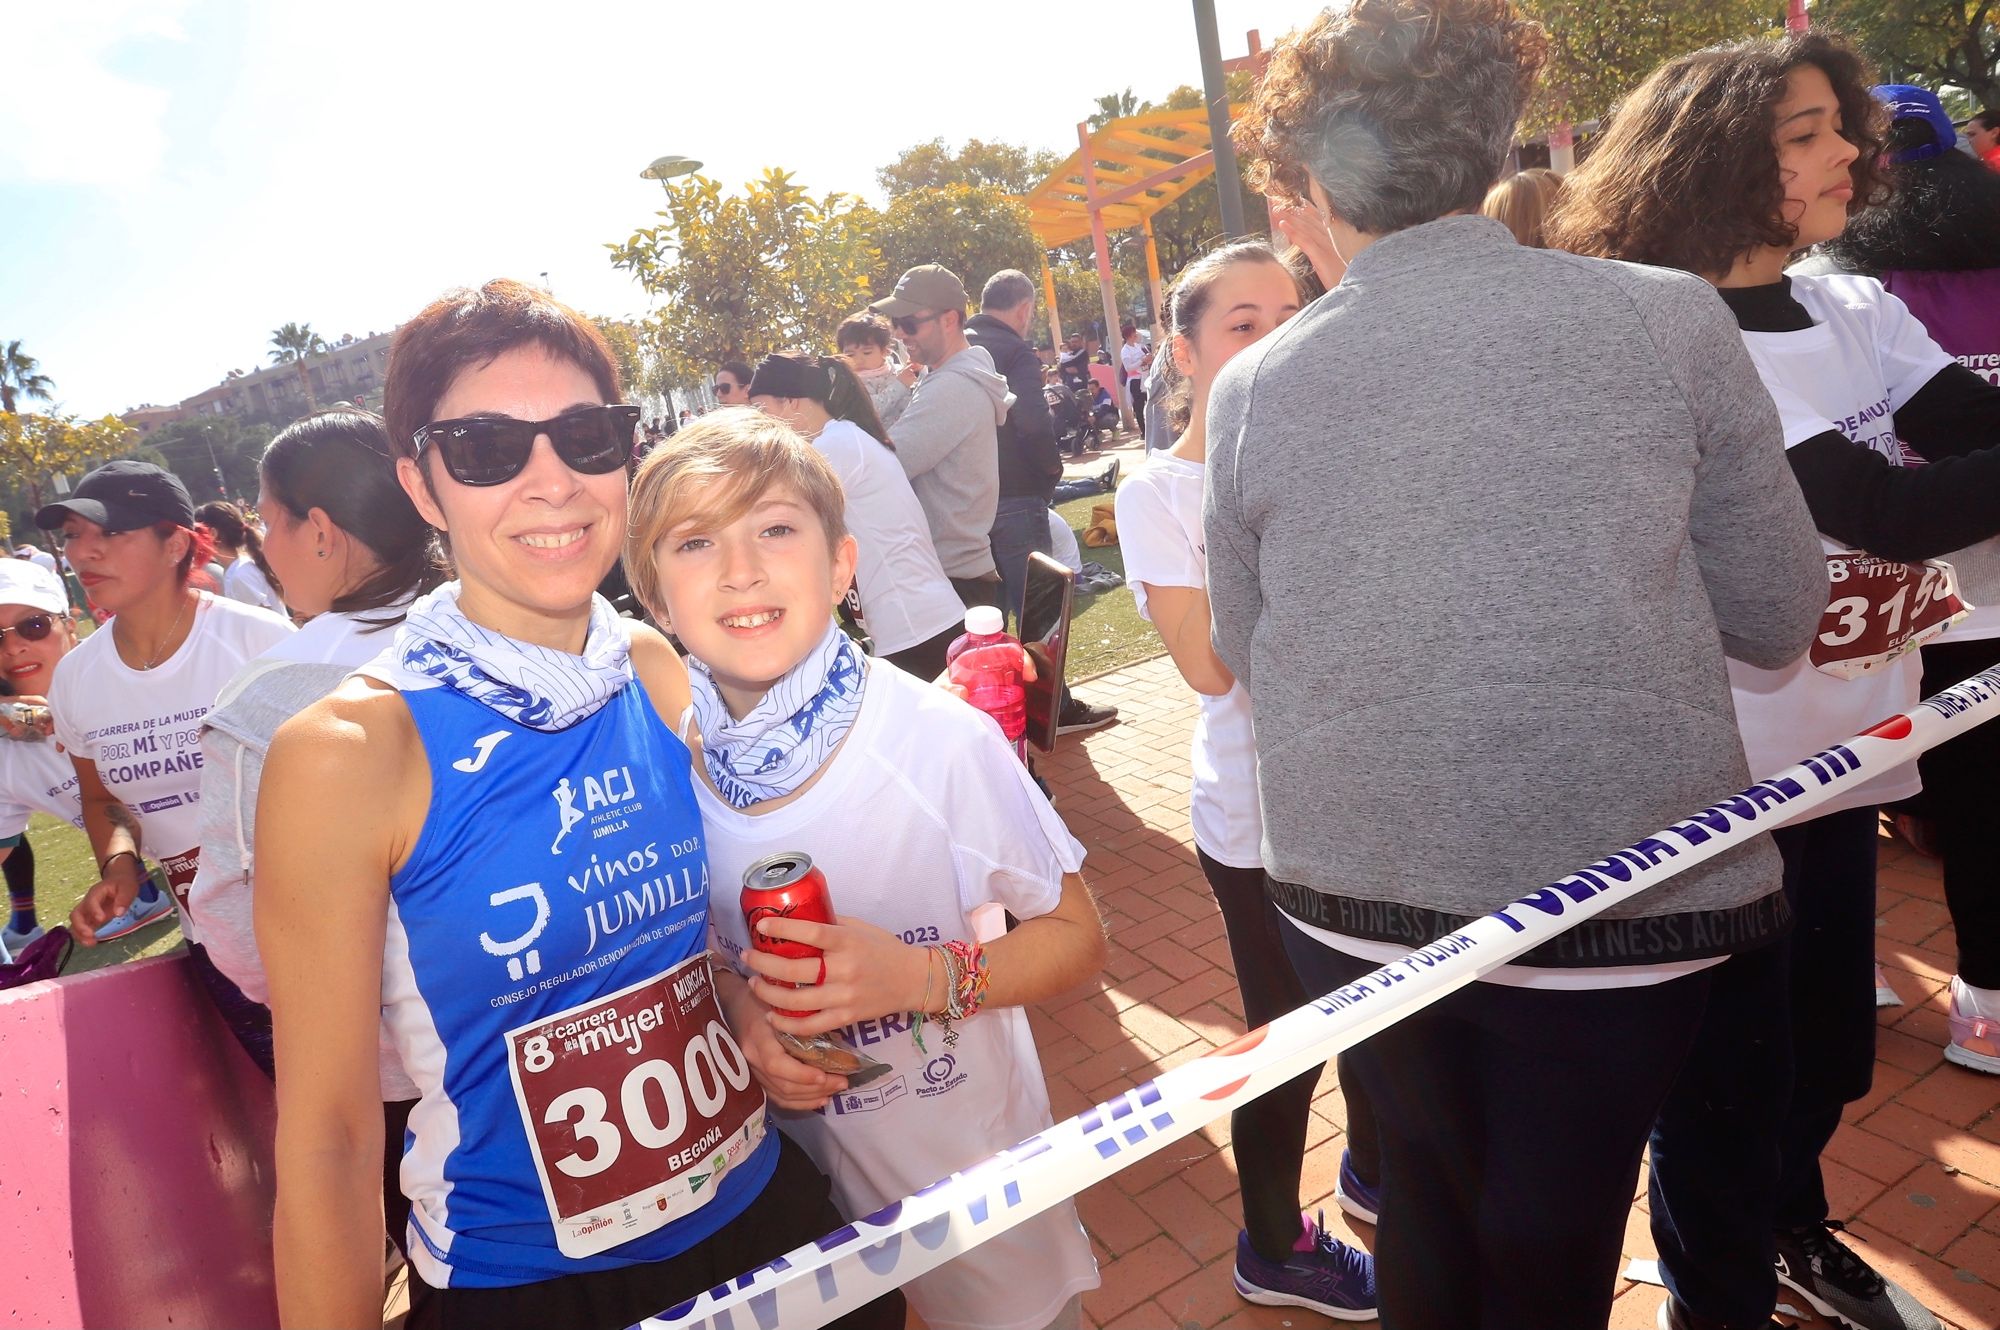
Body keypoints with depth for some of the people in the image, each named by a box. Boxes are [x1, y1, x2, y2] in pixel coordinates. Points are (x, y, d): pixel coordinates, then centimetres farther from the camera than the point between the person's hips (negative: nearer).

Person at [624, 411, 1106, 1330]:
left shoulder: (942, 742, -24)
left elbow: (1077, 937, -12)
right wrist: (737, 1024, -16)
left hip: (974, 1174, -2)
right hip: (791, 1177, 3)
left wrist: (925, 977, -28)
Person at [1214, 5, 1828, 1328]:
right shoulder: (1669, 318, -8)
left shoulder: (1252, 386, -5)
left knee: (1428, 1197, 26)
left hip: (1356, 902, 2)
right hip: (1625, 896, -1)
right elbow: (1780, 617, 0)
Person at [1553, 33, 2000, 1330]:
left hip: (1839, 744, 8)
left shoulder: (1861, 313, 6)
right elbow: (1881, 508, -25)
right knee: (1732, 1068, 10)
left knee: (1833, 1042, 24)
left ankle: (1791, 1225, 51)